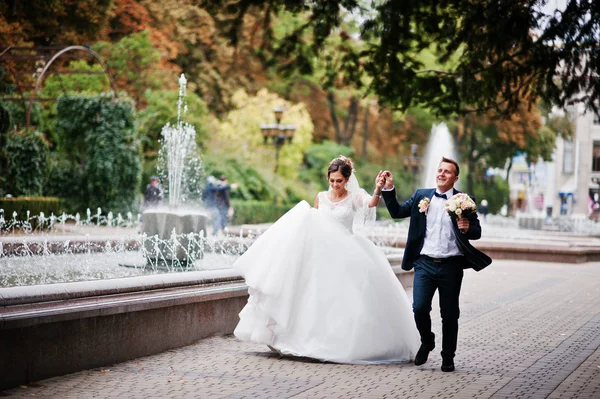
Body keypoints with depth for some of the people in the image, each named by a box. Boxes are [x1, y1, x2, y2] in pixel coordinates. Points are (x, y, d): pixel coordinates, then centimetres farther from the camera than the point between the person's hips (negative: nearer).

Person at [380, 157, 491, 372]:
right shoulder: (421, 195, 9)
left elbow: (477, 232, 2)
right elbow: (396, 212, 10)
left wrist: (467, 228, -20)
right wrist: (389, 188, 0)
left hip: (451, 266, -1)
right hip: (425, 264, 1)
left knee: (449, 314, 6)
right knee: (419, 308, -8)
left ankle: (448, 356, 23)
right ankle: (426, 342, 21)